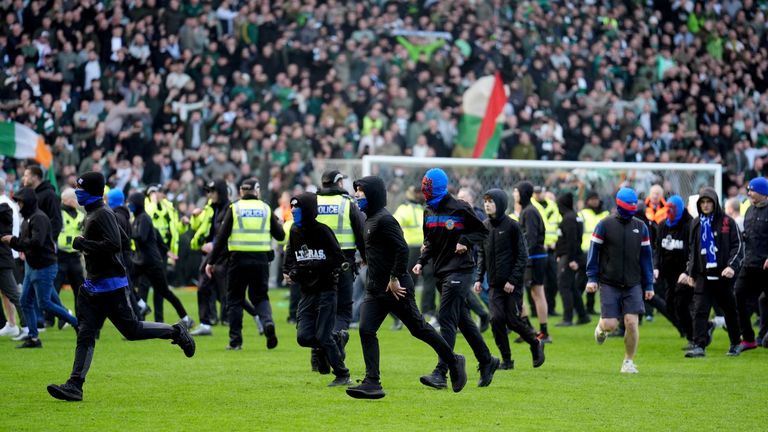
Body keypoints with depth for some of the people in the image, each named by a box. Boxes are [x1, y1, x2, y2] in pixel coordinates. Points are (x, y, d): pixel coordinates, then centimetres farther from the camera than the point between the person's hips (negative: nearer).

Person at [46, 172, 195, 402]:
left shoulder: (102, 215, -15)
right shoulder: (92, 214, 16)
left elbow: (114, 245, -28)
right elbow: (123, 240, 23)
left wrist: (83, 243, -21)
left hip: (111, 286, -10)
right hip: (92, 286, 10)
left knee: (131, 329, -2)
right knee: (85, 335, 2)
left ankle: (176, 332, 16)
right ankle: (75, 386, -2)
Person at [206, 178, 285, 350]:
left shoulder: (234, 208, 1)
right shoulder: (266, 208, 7)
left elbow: (222, 237, -3)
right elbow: (280, 235, 9)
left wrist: (212, 262, 2)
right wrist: (279, 224, 32)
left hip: (238, 259, -2)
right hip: (261, 259, 2)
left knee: (235, 299, 8)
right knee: (260, 296, 14)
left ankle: (235, 340, 6)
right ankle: (268, 323, -15)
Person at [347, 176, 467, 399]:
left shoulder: (384, 220, -16)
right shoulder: (370, 219, 14)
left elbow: (402, 249, -23)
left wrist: (395, 279, -22)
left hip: (396, 288, -9)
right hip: (376, 289, 9)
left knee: (419, 329, 3)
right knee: (366, 330, -4)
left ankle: (454, 362, 20)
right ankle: (372, 383, -6)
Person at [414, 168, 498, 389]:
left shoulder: (459, 209, -11)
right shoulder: (429, 211, 10)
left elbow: (482, 231, -3)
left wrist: (466, 241, -19)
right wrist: (421, 261, 5)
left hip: (459, 271, -8)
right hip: (441, 271, 8)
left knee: (446, 319, -14)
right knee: (462, 319, 14)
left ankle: (441, 373, -18)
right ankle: (487, 362, 27)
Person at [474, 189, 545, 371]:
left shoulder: (512, 226, -8)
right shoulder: (484, 226, 7)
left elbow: (522, 256, -8)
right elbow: (481, 254, 15)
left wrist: (513, 280, -14)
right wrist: (479, 278, 5)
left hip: (513, 284, -4)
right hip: (494, 284, 4)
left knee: (513, 320, -5)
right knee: (496, 319, -6)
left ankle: (536, 343, 22)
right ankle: (506, 360, 4)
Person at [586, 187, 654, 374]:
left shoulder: (641, 227, 7)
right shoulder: (605, 225, -2)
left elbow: (646, 257, 11)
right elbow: (594, 251, 1)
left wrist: (649, 285, 9)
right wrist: (592, 278, -6)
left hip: (633, 285, 2)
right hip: (609, 284, -2)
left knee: (631, 323, -8)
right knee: (610, 325, -7)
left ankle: (629, 361, 7)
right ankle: (601, 326, 31)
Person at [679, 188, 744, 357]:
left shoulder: (727, 222, -3)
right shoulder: (697, 224, 11)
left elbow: (738, 246, -5)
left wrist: (732, 266, -17)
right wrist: (690, 272, 15)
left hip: (723, 275, -3)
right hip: (703, 275, 3)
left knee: (729, 310, 10)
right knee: (699, 311, -10)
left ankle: (736, 343, 27)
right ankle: (699, 346, -13)